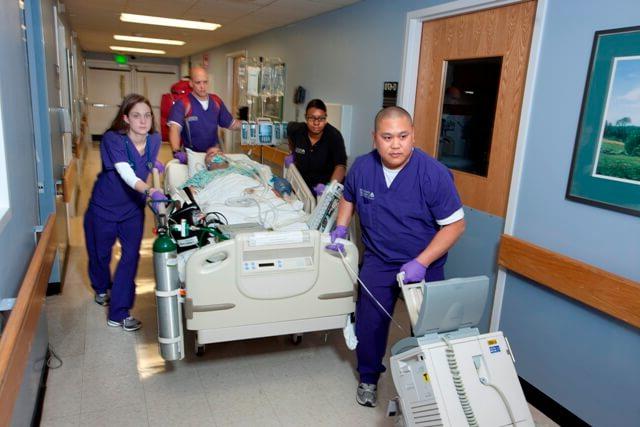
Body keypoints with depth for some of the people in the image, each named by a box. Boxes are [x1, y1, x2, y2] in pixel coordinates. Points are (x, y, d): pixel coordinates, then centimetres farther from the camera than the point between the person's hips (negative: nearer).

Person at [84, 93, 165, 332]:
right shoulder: (112, 140, -27)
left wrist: (155, 164, -11)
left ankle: (118, 313, 9)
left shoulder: (154, 139, -12)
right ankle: (102, 288, 50)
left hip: (133, 208, 3)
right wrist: (151, 192, -57)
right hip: (104, 207, -3)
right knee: (100, 254, 17)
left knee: (131, 256, -3)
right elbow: (127, 175, -41)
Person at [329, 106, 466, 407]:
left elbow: (455, 224, -16)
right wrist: (341, 227, -3)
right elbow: (349, 198, 14)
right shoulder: (362, 167, -8)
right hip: (378, 261, 3)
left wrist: (421, 263, -23)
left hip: (424, 264, -2)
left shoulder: (434, 173, -22)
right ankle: (368, 377, 35)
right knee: (370, 322, 9)